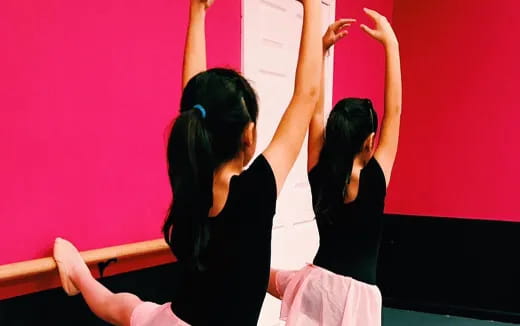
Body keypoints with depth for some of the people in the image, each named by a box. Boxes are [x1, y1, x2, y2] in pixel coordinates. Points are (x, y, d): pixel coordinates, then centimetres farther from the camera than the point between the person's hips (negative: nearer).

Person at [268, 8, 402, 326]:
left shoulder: (318, 175, -7)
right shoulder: (374, 180, -16)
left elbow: (316, 110, -1)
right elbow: (394, 110, -13)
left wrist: (323, 48, -2)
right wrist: (390, 43, -10)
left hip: (315, 285, 3)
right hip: (356, 296, -3)